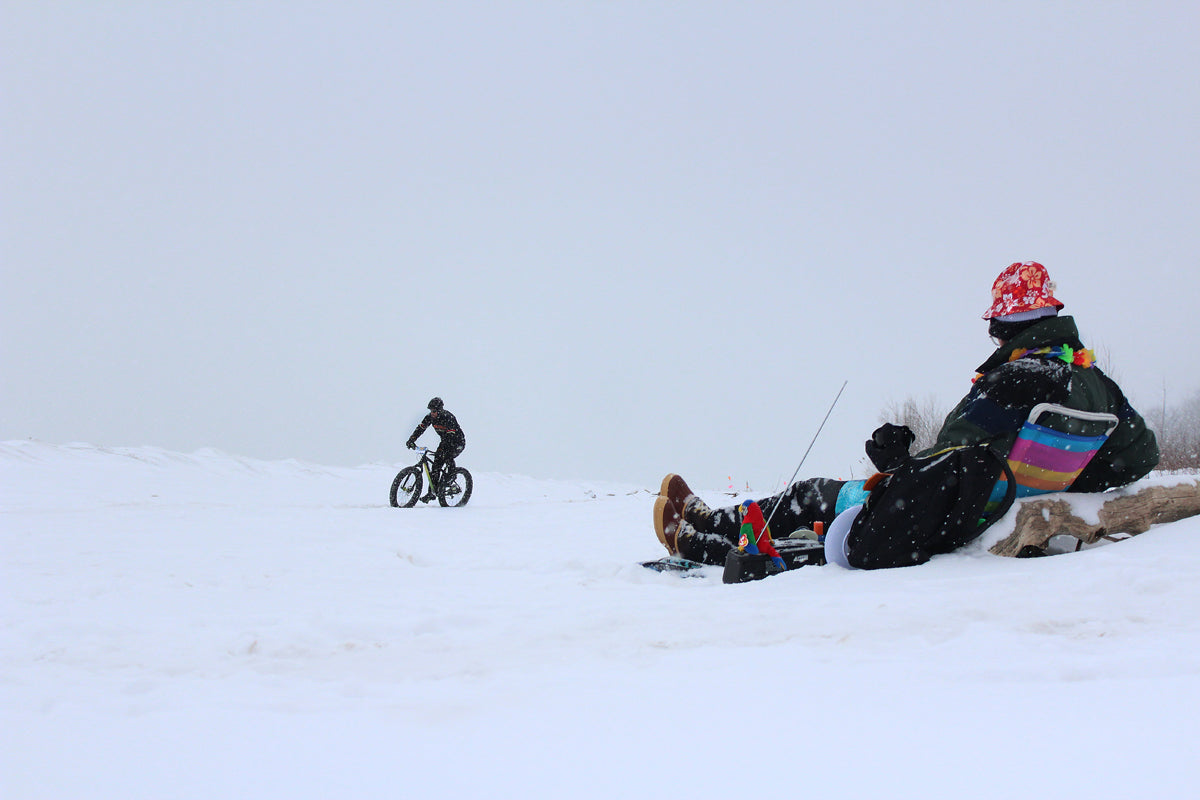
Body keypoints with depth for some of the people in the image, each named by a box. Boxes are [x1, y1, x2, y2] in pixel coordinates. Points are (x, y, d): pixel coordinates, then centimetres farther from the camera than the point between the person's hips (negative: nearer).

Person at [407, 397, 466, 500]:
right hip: (445, 441, 6)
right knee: (436, 464, -5)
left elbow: (450, 436, -36)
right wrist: (412, 440, -23)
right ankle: (431, 492, -2)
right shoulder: (430, 417, -9)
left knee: (448, 457, -31)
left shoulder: (448, 418, -29)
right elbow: (421, 428, -8)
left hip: (458, 442, -6)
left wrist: (442, 450, -46)